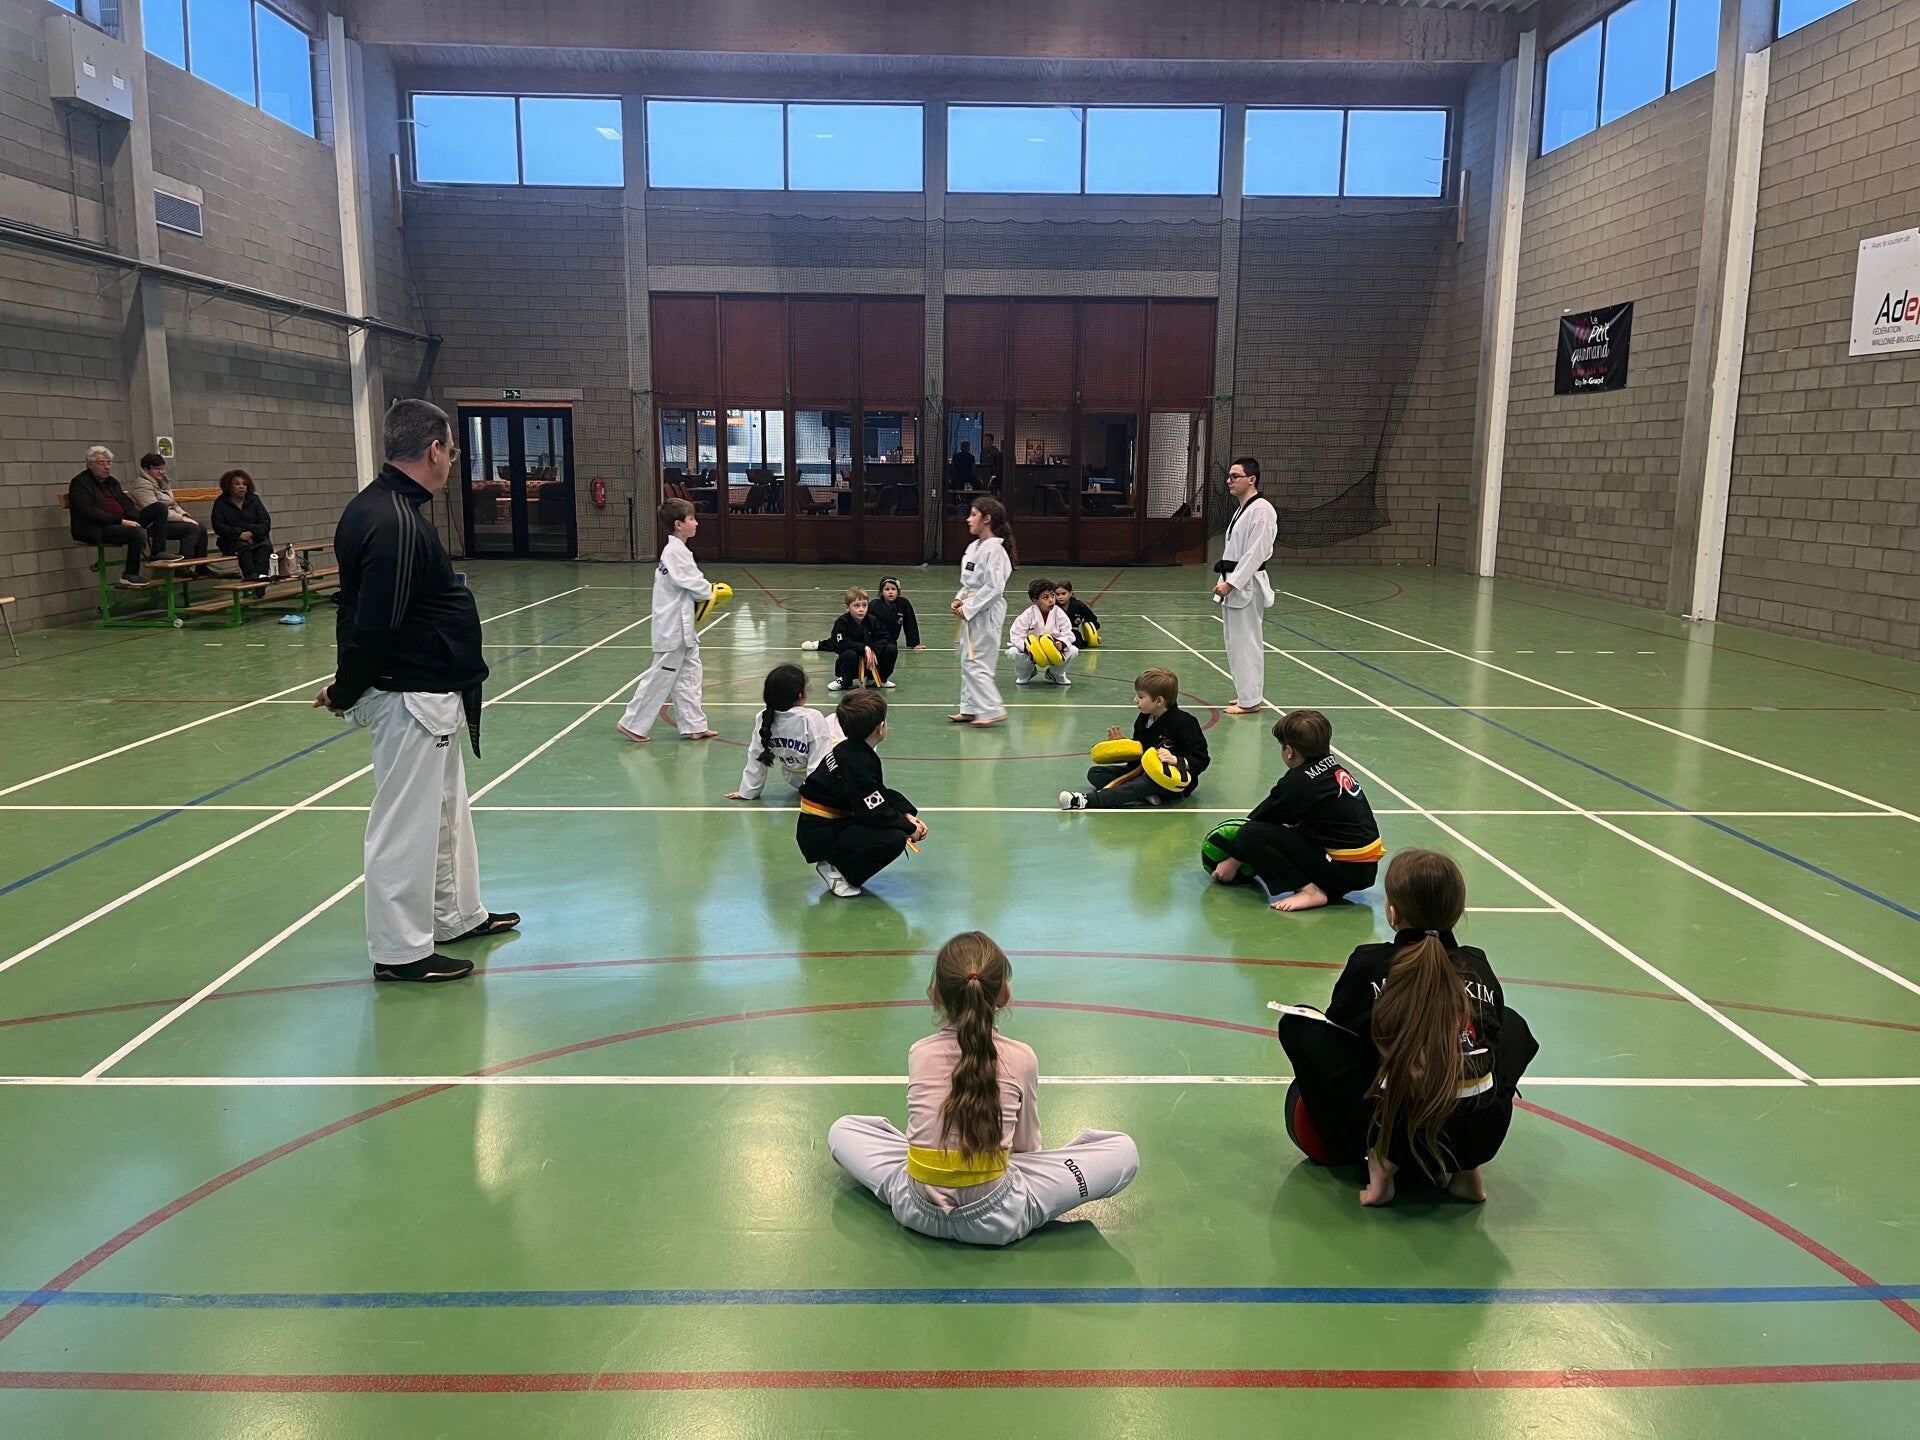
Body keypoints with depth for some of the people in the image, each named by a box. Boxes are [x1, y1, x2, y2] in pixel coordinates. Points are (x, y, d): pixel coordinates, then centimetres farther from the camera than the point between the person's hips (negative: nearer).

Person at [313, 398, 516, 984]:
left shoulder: (380, 507, 9)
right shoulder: (395, 525, -24)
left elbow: (366, 611, 15)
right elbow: (373, 624, -25)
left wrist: (349, 686, 16)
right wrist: (346, 691, -11)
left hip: (429, 693, 11)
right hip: (411, 695, -11)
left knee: (446, 809, 22)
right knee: (406, 823, 1)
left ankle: (457, 915, 38)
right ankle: (399, 951, 14)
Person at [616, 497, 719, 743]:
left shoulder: (675, 550, 12)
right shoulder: (676, 551, -19)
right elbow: (692, 584, -19)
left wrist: (704, 587, 3)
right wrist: (710, 592, -2)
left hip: (683, 629, 10)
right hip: (675, 630, -10)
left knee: (688, 677, 14)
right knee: (660, 678, -1)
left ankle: (694, 726, 21)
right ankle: (632, 723, 9)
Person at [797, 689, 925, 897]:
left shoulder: (850, 750, 7)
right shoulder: (858, 764, -24)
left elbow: (881, 793, 15)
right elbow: (875, 813, -23)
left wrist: (907, 815, 3)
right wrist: (909, 828, -9)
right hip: (820, 836, -10)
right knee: (895, 839, -24)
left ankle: (838, 864, 12)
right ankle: (837, 870, -6)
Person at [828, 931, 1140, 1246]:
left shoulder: (919, 1053, -1)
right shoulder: (1021, 1058, -5)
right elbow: (1026, 1146, 7)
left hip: (918, 1211, 3)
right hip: (997, 1220, -2)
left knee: (842, 1129, 27)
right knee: (1124, 1150, 6)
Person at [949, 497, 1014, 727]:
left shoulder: (994, 550, -18)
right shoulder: (973, 547, 11)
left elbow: (994, 588, -23)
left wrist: (969, 607, -18)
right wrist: (959, 600, 4)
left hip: (986, 613, -10)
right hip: (971, 612, 10)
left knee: (975, 663, -9)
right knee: (967, 663, 14)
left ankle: (992, 710, -2)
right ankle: (970, 709, 22)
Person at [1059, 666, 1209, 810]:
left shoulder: (1185, 723, -15)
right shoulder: (1143, 719, 6)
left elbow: (1201, 760, -17)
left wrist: (1175, 760, -33)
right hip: (1145, 771, 8)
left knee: (1150, 781, -42)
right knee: (1094, 773, -3)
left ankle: (1090, 800, -55)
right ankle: (1145, 795, -29)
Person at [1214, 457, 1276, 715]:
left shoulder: (1261, 509, -16)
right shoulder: (1243, 508, 16)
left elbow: (1255, 553, -21)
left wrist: (1231, 583, -22)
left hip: (1247, 586, -10)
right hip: (1234, 584, 10)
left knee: (1246, 643, -6)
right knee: (1236, 643, 16)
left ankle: (1250, 700, 1)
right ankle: (1248, 694, 26)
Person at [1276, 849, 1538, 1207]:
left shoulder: (1369, 963, -1)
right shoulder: (1478, 966, 8)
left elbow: (1338, 1027, 12)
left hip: (1397, 1131, -3)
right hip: (1481, 1136, 4)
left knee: (1297, 1024, 10)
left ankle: (1380, 1160, 6)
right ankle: (1466, 1168, 18)